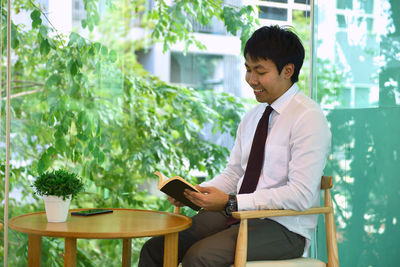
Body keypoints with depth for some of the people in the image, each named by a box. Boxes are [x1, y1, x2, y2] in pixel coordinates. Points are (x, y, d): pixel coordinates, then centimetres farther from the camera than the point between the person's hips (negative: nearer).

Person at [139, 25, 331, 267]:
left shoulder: (309, 117, -12)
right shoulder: (253, 117, 15)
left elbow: (301, 195, -20)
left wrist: (231, 202, -23)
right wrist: (197, 193, -4)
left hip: (283, 228, -7)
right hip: (238, 214, 8)